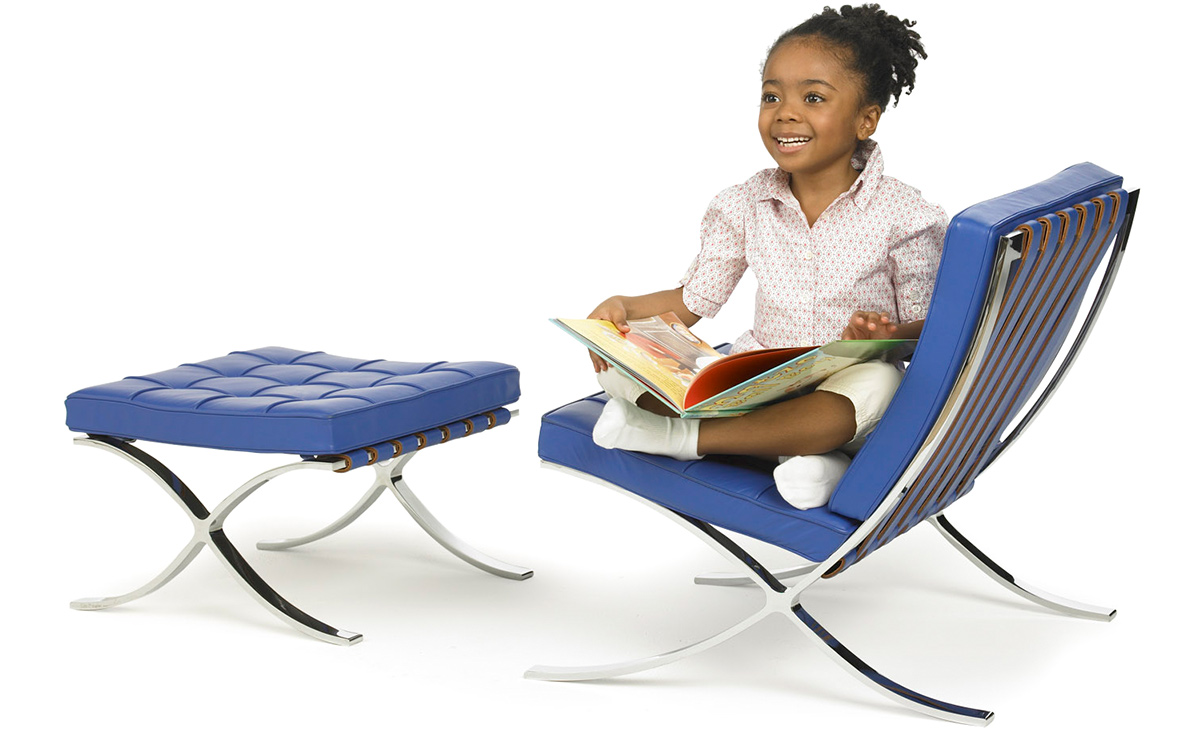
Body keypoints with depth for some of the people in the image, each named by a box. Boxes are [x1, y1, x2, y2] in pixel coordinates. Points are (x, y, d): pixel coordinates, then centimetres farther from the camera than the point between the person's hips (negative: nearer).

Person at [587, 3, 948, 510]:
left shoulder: (900, 216, -7)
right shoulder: (745, 206, 4)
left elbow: (926, 326, -4)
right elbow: (693, 301, 9)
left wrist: (887, 337, -27)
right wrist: (625, 309, -10)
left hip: (840, 388, -3)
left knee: (875, 382, -41)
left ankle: (676, 435, -29)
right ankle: (794, 443, -26)